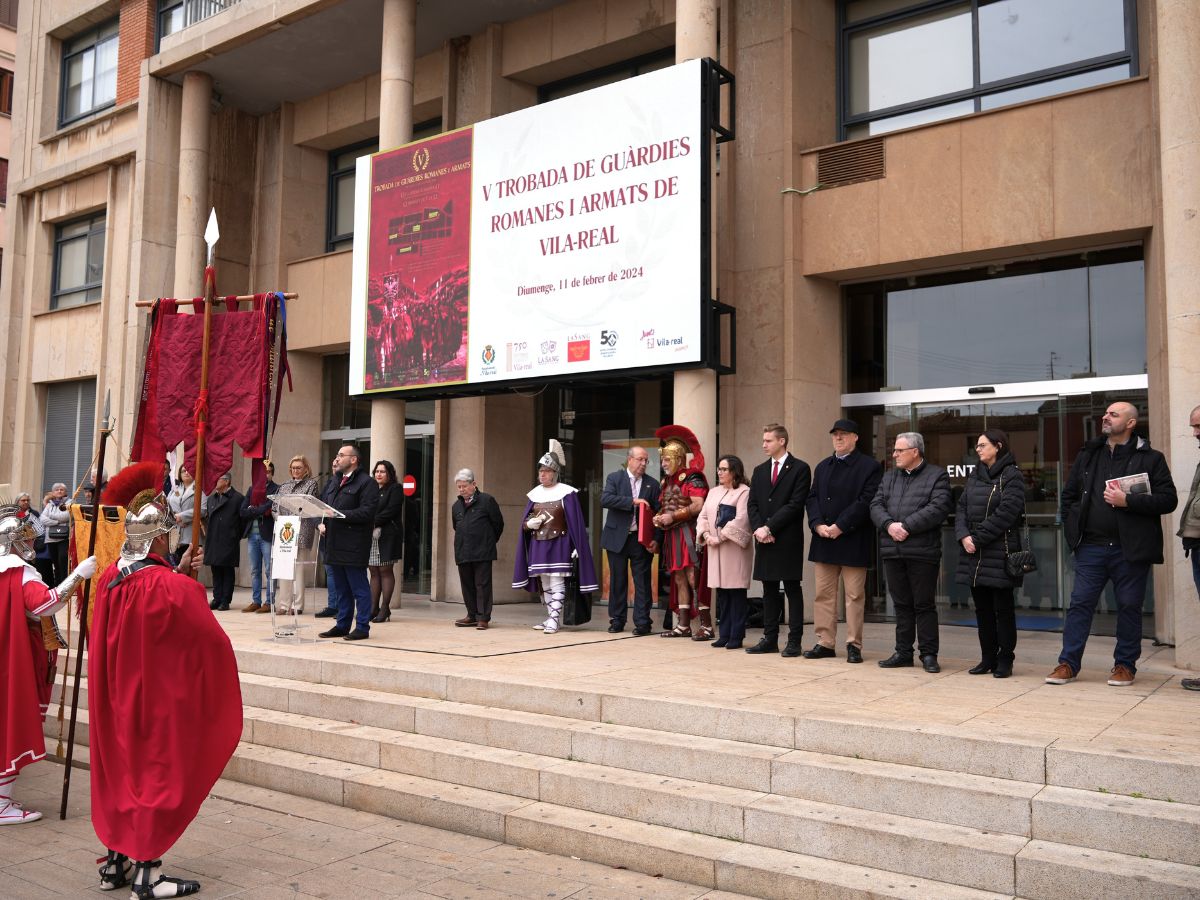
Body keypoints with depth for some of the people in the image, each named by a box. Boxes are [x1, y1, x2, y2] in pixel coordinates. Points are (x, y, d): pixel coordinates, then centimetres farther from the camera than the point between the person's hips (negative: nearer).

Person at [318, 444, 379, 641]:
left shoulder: (366, 483, -8)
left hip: (354, 545, -8)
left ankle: (362, 627, 4)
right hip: (335, 544, 8)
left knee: (359, 587, -2)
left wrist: (339, 514, -19)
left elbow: (367, 512, -17)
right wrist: (322, 522, 5)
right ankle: (342, 625, 22)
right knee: (341, 589, 14)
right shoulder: (334, 481, 19)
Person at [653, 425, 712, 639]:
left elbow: (698, 506, -18)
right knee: (679, 580, 9)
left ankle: (706, 626, -7)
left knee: (693, 579, -10)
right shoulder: (667, 481, 17)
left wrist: (672, 516, -18)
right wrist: (658, 517, 3)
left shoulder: (693, 477, -8)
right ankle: (683, 626, 13)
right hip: (672, 537, 8)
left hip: (689, 536, -8)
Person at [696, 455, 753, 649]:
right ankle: (724, 634, 14)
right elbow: (703, 516, 14)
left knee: (736, 592, -3)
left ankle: (736, 636, 2)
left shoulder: (744, 492, -5)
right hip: (715, 549, 6)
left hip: (735, 548, -6)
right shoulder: (713, 492, 17)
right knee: (721, 593, 8)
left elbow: (741, 520, -15)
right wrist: (707, 535, -3)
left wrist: (720, 537, -15)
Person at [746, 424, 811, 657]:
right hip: (764, 540, 6)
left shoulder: (800, 469, -3)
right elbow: (753, 504, 11)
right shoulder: (759, 471, 16)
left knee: (792, 589, -1)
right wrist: (758, 528, -7)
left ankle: (794, 641, 2)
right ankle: (770, 639, 14)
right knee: (769, 591, 9)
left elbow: (795, 504, -11)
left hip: (788, 540, -6)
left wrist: (769, 528, -14)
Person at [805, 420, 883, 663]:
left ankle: (854, 645, 9)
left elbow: (866, 502, -12)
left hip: (853, 541, -5)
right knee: (823, 594, 7)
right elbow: (811, 498, 10)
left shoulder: (870, 467, -3)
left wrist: (840, 526, -17)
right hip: (823, 541, 5)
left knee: (854, 596, 2)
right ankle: (825, 643, 13)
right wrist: (818, 524, -7)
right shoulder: (822, 466, 16)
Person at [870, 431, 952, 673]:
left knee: (924, 605, 1)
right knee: (902, 604, 11)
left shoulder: (937, 475, 0)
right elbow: (876, 505, 8)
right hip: (892, 551, 5)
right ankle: (903, 652, 19)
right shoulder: (889, 476, 17)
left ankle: (928, 654, 9)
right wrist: (889, 524, -12)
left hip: (922, 551, -5)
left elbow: (938, 508, -13)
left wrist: (906, 525, -17)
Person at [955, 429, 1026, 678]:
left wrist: (978, 539, -15)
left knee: (1003, 608, 1)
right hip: (974, 554, 7)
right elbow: (962, 508, 10)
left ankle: (1005, 660, 8)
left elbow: (1005, 513, -15)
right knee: (982, 607, 11)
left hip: (999, 552, -7)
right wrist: (963, 536, -7)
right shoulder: (975, 476, 16)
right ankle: (988, 658, 19)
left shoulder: (1011, 476, -6)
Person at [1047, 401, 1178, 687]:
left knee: (1129, 607, 6)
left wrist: (1128, 501, -17)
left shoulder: (1151, 458, 0)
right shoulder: (1088, 454, 11)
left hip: (1131, 548, -3)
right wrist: (1073, 526, 8)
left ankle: (1125, 665, 19)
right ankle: (1068, 663, 8)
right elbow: (1068, 494, 18)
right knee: (1080, 603, 2)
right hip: (1091, 546, 3)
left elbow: (1168, 499, -8)